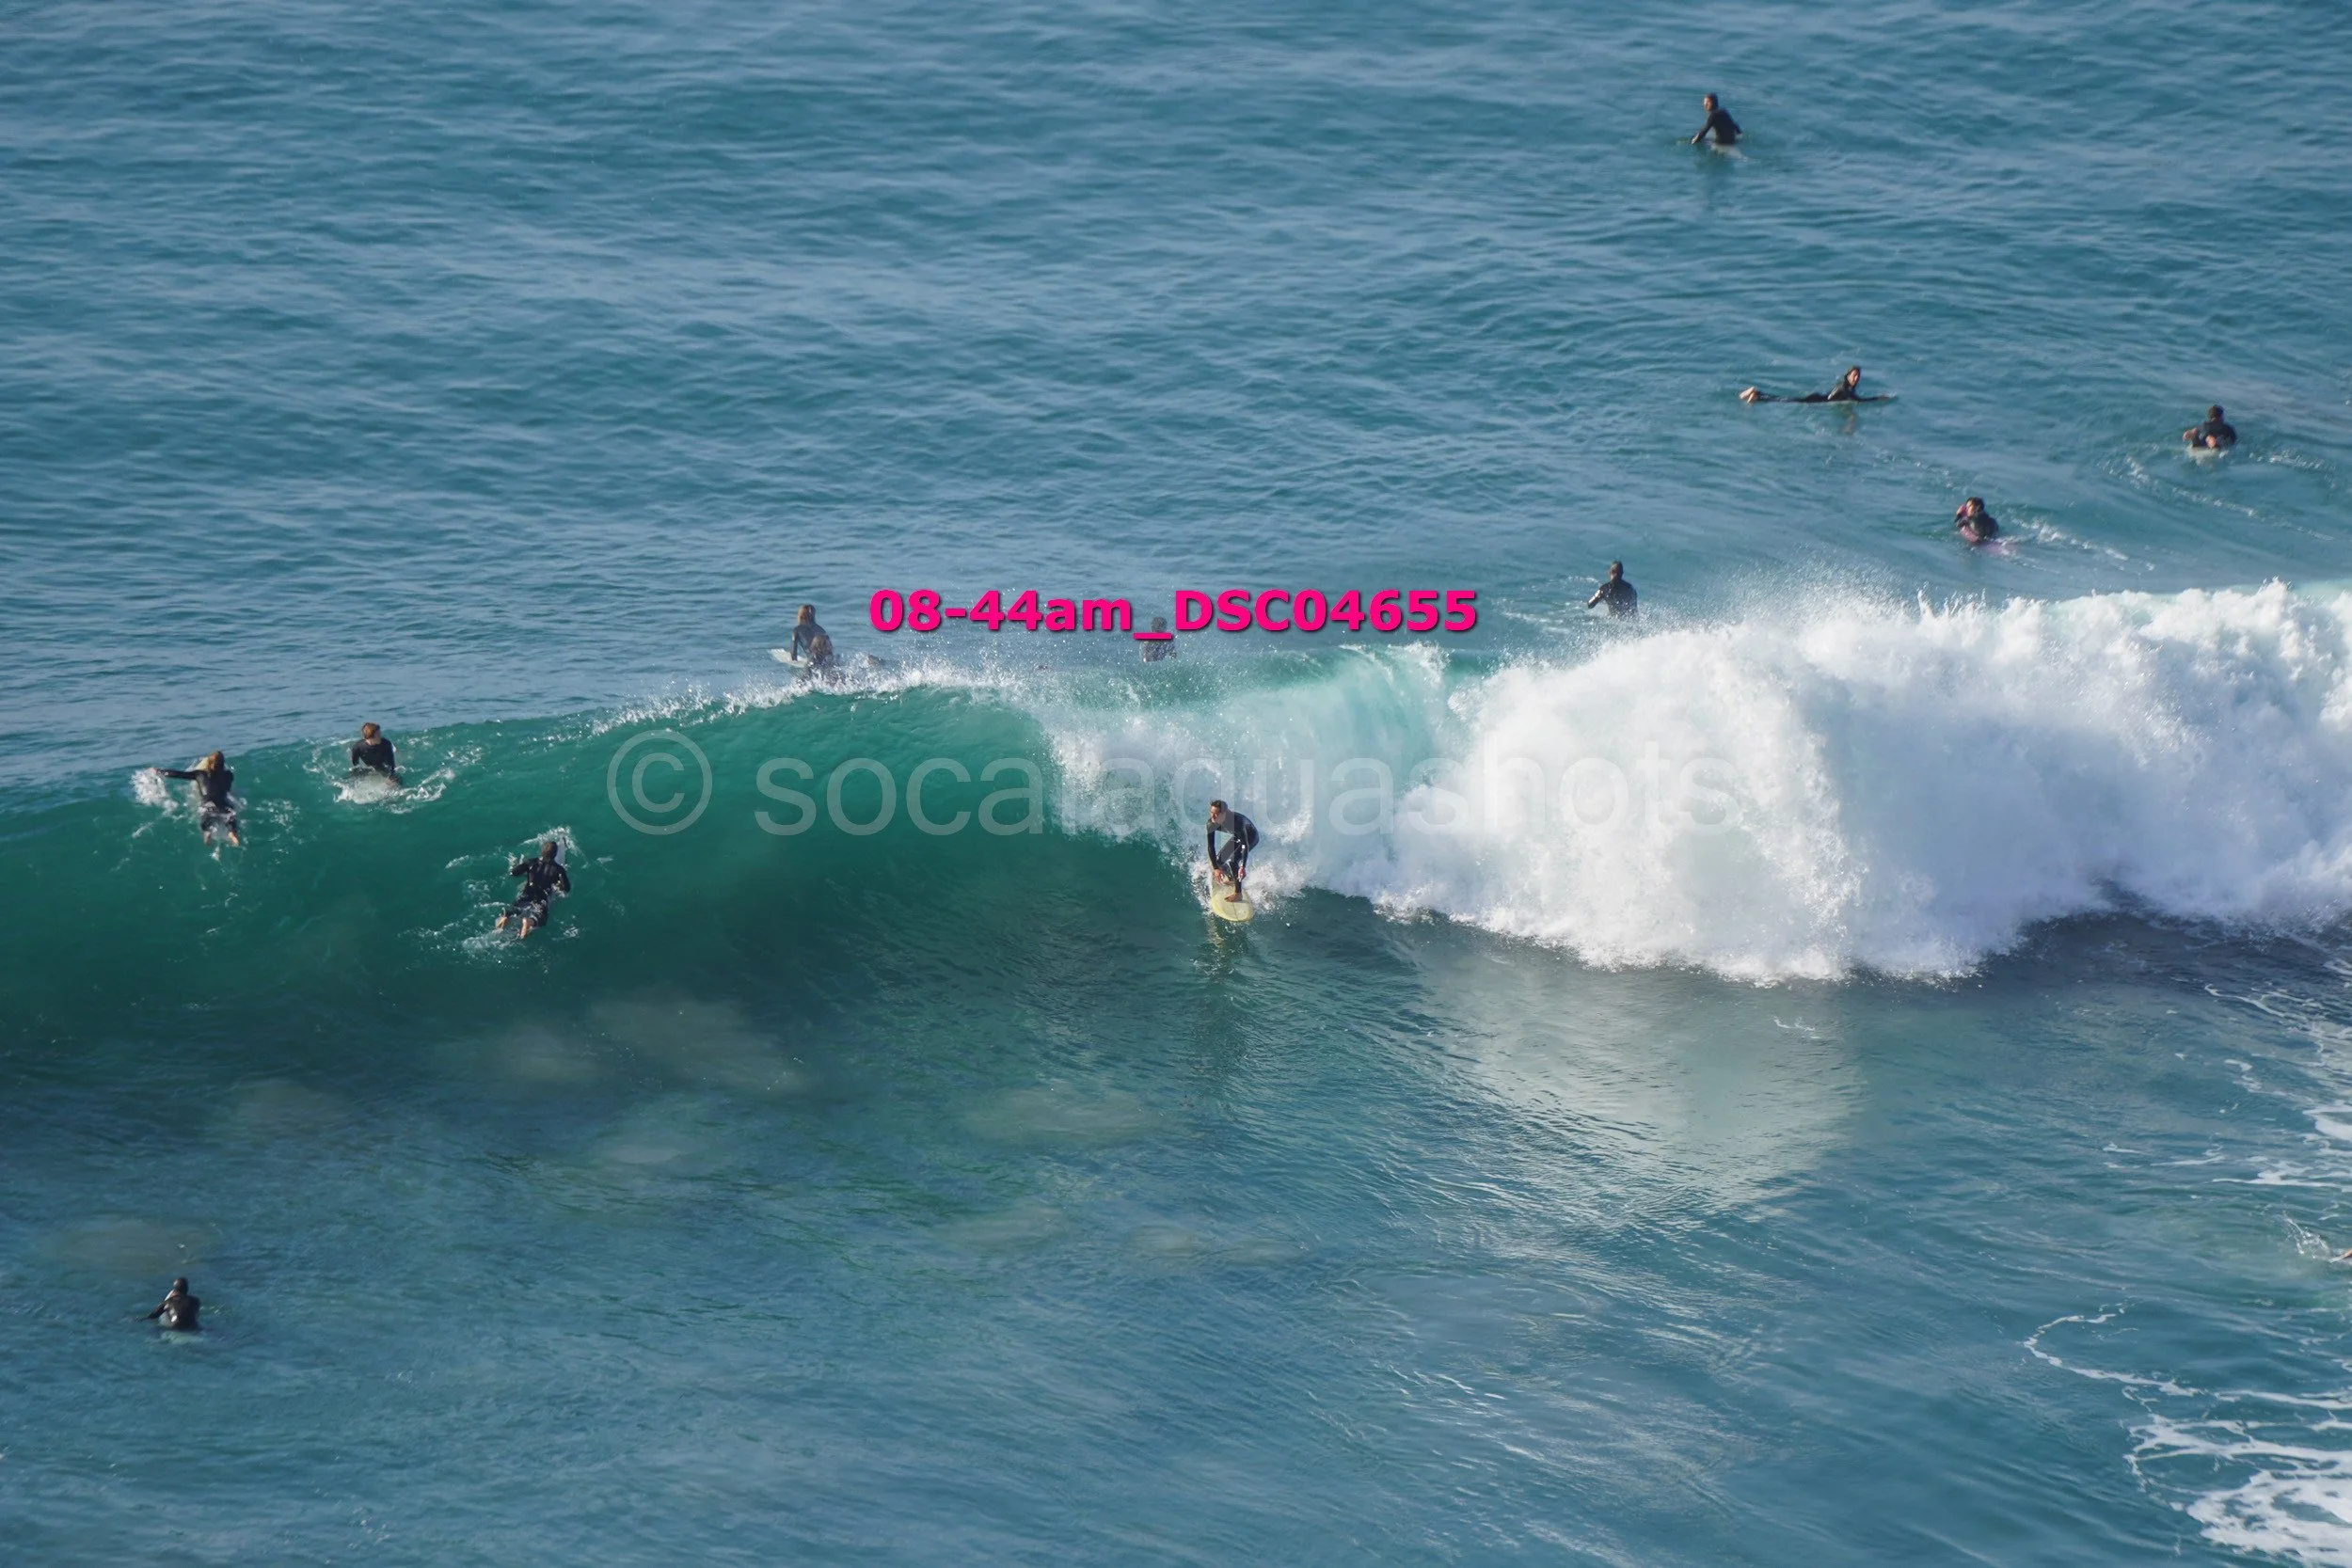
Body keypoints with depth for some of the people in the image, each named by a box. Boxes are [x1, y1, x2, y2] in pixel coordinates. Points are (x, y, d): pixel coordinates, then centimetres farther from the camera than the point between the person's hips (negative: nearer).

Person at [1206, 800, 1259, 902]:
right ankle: (1230, 878, 33)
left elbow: (1245, 845, -38)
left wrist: (1243, 867, -46)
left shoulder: (1236, 821, -41)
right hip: (1237, 837, 6)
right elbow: (1211, 847, -20)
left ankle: (1238, 893, -11)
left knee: (1233, 861, -23)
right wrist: (1216, 868, -26)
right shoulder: (1211, 824, -25)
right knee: (1218, 860, 1)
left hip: (1251, 836, -6)